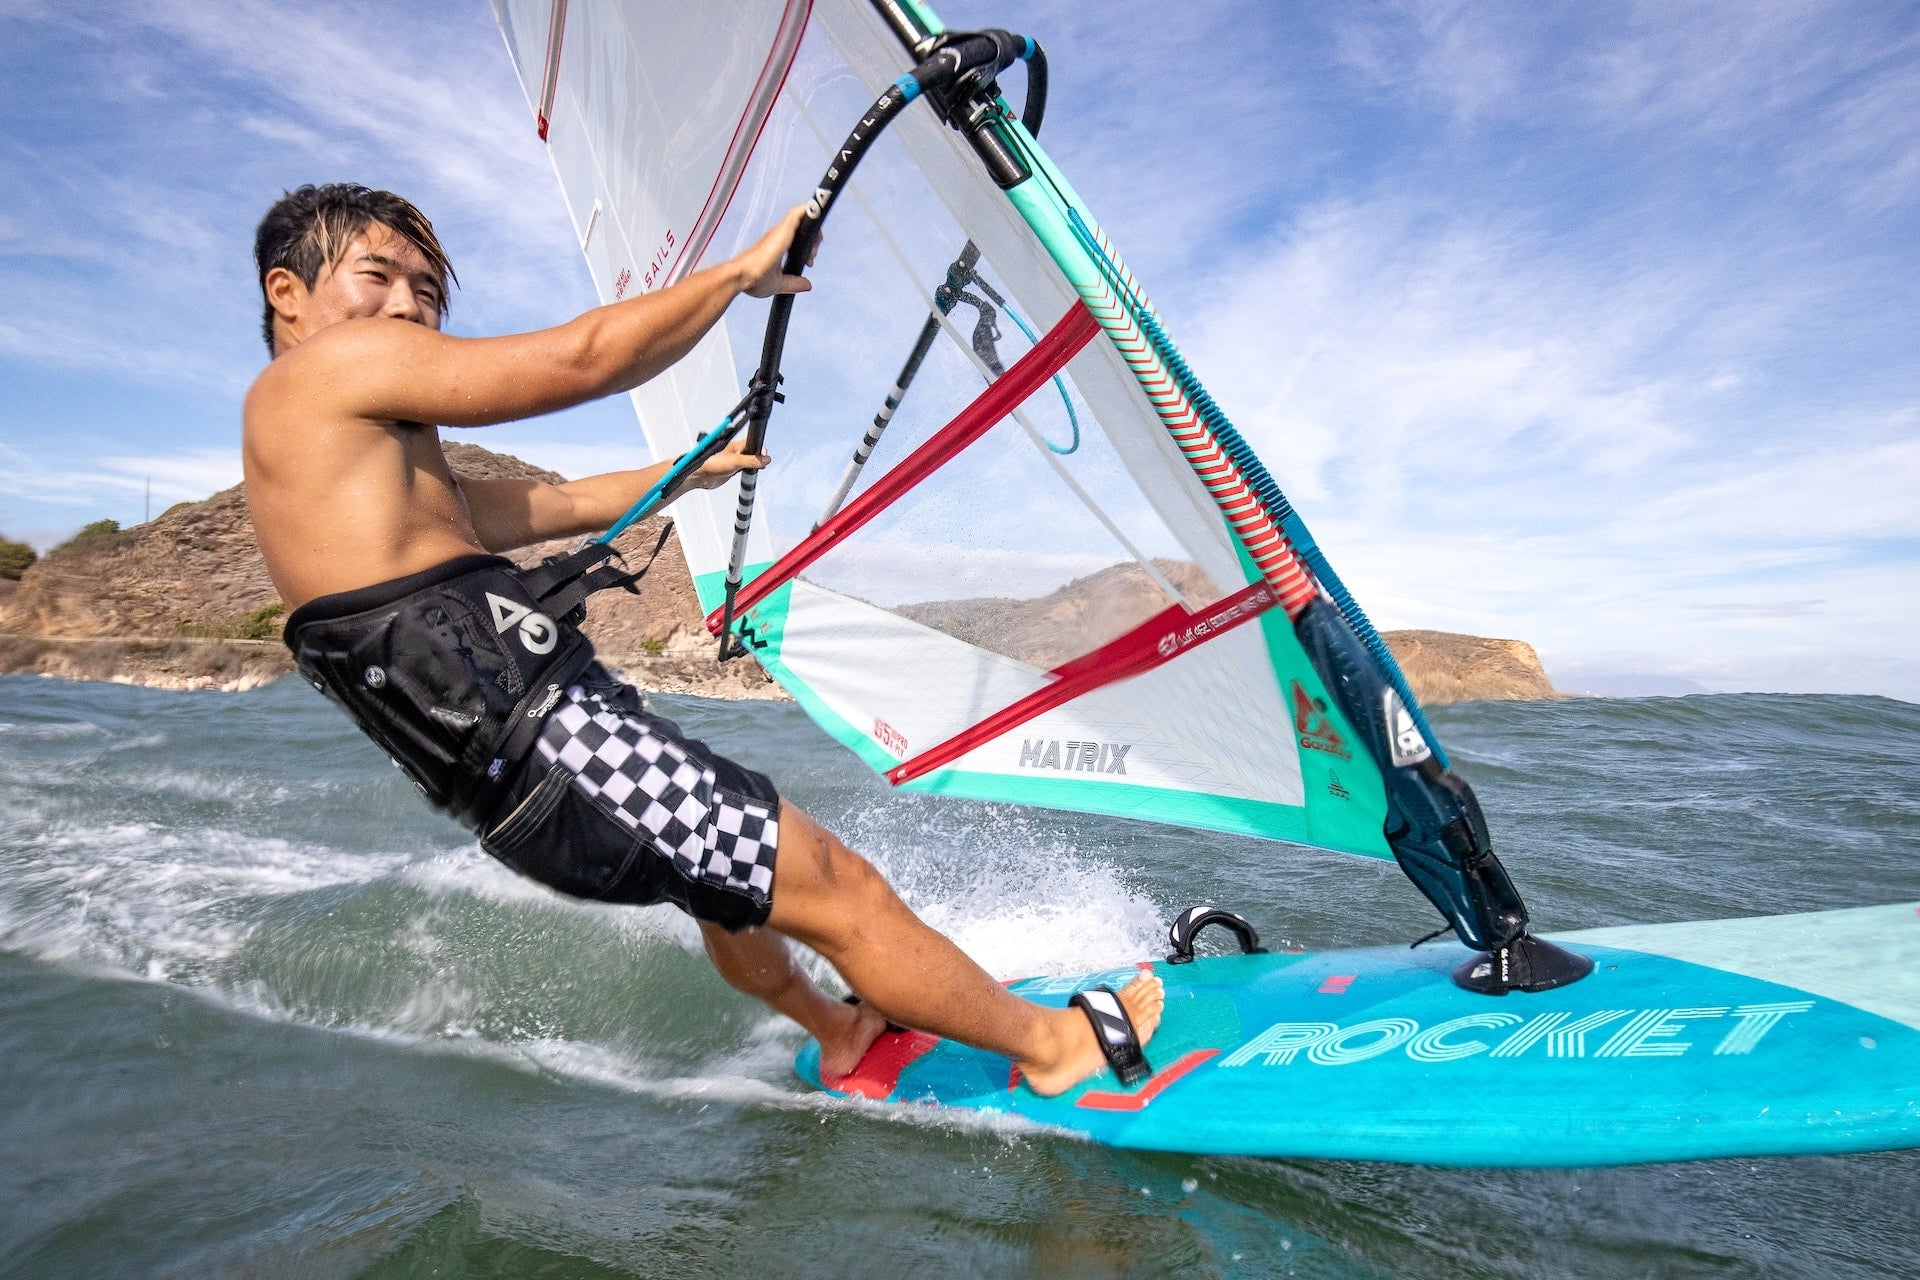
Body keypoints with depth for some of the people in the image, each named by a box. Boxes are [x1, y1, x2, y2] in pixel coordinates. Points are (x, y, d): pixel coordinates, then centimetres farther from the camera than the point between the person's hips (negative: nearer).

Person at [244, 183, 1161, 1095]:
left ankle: (841, 1031, 50)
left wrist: (689, 470, 38)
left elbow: (564, 504, 27)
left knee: (728, 864, 30)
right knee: (837, 887, -3)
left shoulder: (384, 472, 21)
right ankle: (1056, 1042, 15)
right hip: (548, 752, -11)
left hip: (512, 758, 11)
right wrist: (743, 272, 0)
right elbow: (585, 358, -11)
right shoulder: (333, 365, -8)